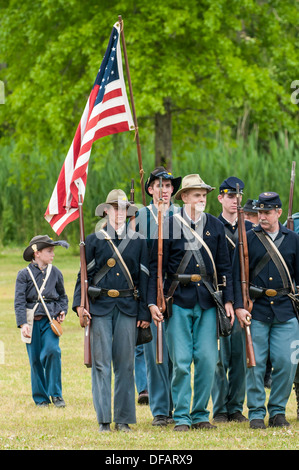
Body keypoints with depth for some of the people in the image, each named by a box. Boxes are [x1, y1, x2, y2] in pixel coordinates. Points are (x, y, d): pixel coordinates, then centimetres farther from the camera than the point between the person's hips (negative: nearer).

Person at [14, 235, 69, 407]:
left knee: (52, 351, -18)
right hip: (32, 320, -1)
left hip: (50, 319, 1)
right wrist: (23, 323, -15)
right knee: (35, 359, 2)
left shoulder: (55, 273, 8)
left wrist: (62, 311, 4)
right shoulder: (24, 274, 0)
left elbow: (63, 296, 22)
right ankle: (41, 397, 14)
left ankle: (55, 394, -6)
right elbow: (19, 301, -4)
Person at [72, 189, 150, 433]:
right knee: (101, 362, -3)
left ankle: (124, 419, 8)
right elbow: (84, 274, 6)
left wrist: (144, 312, 2)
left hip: (128, 307, 1)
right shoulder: (94, 240, 7)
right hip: (100, 306, -1)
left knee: (125, 363, 2)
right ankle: (103, 419, 2)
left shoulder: (139, 241, 9)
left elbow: (144, 278, 8)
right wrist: (79, 304, -7)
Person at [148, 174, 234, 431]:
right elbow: (156, 266, 0)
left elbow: (225, 266, 12)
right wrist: (153, 301, -7)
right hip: (178, 301, -3)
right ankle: (181, 416, 5)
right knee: (181, 362, -3)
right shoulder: (169, 225, 0)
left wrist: (228, 300, 3)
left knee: (207, 360, 0)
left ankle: (200, 414, 12)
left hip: (208, 303, 3)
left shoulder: (216, 226, 9)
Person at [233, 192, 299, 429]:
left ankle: (278, 411, 11)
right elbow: (237, 275, 1)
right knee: (255, 363, -2)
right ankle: (256, 413, 7)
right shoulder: (248, 239, 3)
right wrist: (239, 306, -9)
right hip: (256, 310, -1)